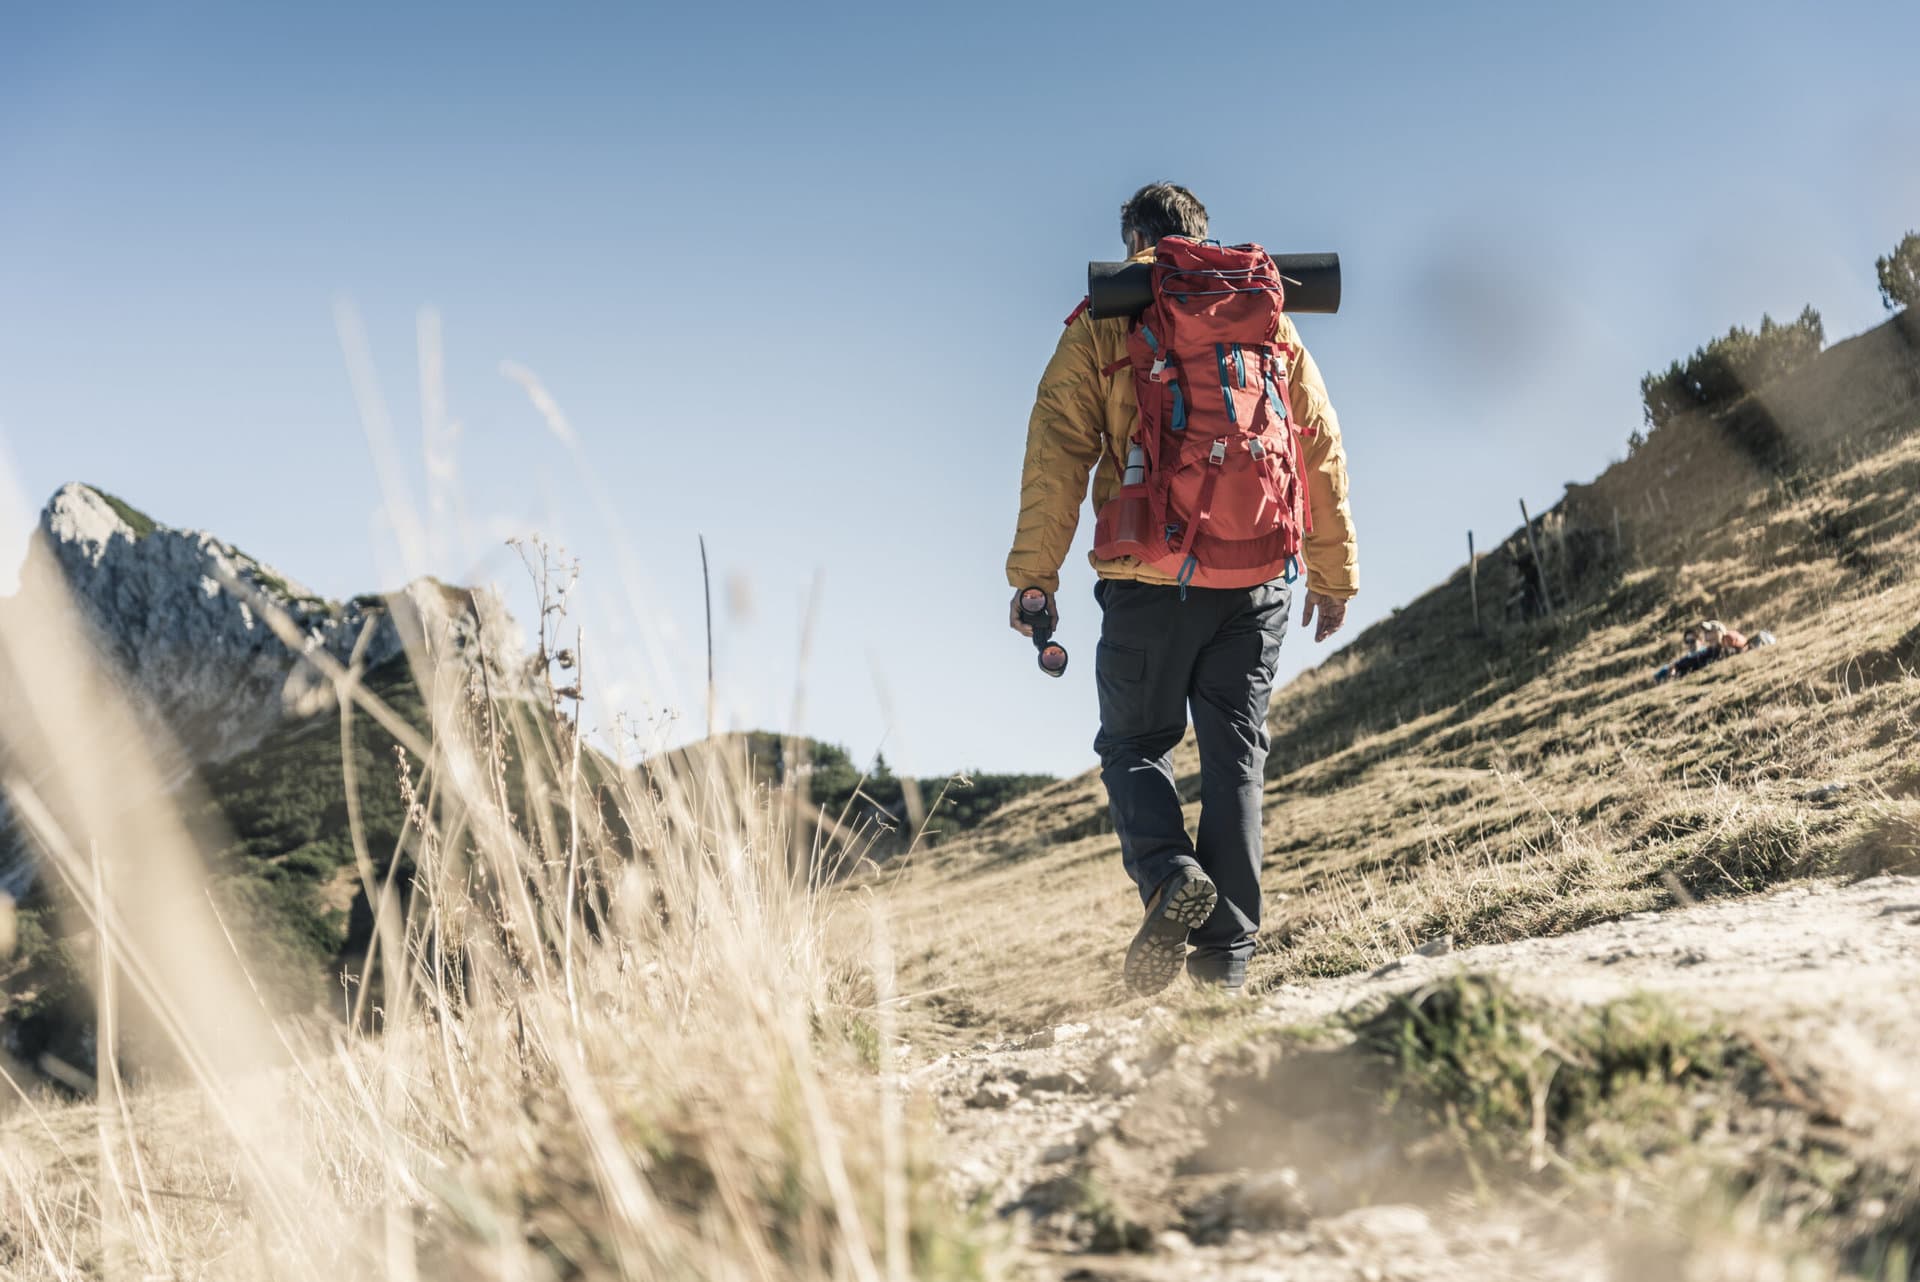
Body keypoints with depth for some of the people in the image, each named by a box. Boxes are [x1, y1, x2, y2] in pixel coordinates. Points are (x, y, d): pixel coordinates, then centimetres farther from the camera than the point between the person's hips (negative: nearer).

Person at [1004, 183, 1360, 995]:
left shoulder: (1100, 327, 5)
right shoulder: (1267, 319, 14)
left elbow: (1057, 455, -3)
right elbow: (1322, 450, 14)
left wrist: (1034, 575, -1)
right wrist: (1333, 572, 20)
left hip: (1148, 578, -2)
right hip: (1254, 578, 3)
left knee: (1135, 741, 11)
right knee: (1235, 756, 8)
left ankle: (1168, 874, -17)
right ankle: (1225, 955, 5)